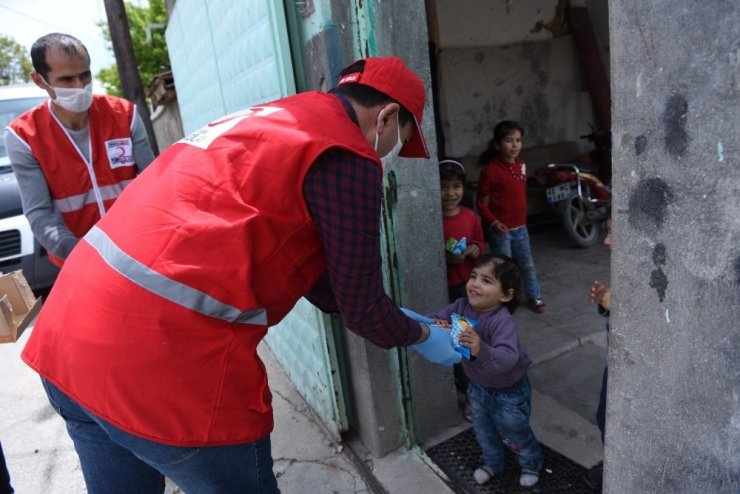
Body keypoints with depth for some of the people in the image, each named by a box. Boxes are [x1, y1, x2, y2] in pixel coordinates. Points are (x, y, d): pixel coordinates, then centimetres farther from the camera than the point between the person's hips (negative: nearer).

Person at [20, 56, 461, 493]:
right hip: (164, 361, -9)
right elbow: (360, 306, -2)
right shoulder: (343, 155, -8)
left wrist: (393, 321, 31)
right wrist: (421, 336, 19)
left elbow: (310, 271, 24)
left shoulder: (272, 121, 19)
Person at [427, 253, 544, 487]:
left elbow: (508, 358, -51)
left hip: (509, 390, -5)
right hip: (478, 386, 6)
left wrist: (481, 349, -68)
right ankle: (493, 463, 55)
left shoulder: (502, 321, -38)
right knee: (483, 431, 26)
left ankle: (532, 463, 51)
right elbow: (434, 319, -16)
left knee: (514, 434, 19)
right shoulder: (461, 306, -19)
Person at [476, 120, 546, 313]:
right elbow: (482, 203, -13)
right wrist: (493, 222, -25)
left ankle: (534, 297, 37)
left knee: (527, 264, 18)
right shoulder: (490, 170, -16)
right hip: (500, 230, -6)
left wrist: (522, 219, 16)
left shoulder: (521, 166, 4)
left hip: (520, 227, 6)